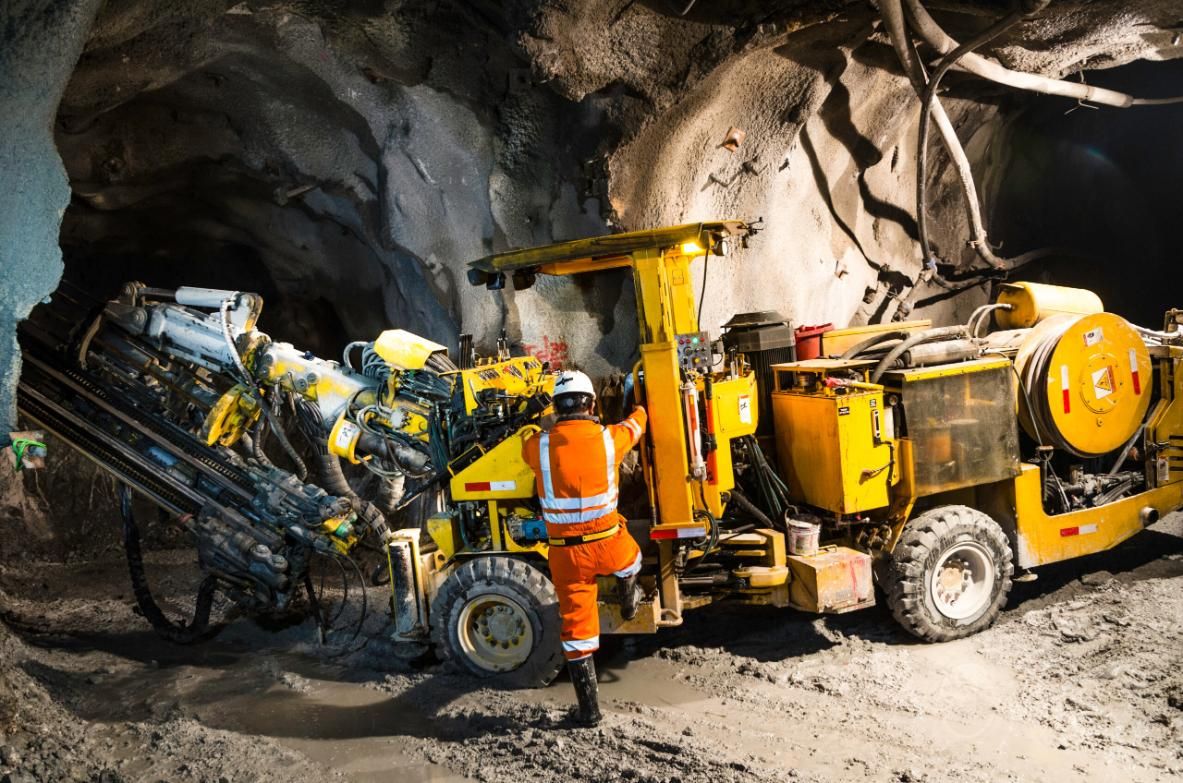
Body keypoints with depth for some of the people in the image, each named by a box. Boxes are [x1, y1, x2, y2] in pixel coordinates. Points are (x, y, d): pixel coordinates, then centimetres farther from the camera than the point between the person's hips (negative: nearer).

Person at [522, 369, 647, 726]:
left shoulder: (538, 446, -10)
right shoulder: (608, 438, -9)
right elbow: (635, 425, 14)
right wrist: (640, 409, 39)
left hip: (565, 552, 1)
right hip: (607, 544, 0)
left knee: (576, 627, 11)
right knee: (629, 557, 36)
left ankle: (588, 709, 19)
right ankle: (628, 604, 59)